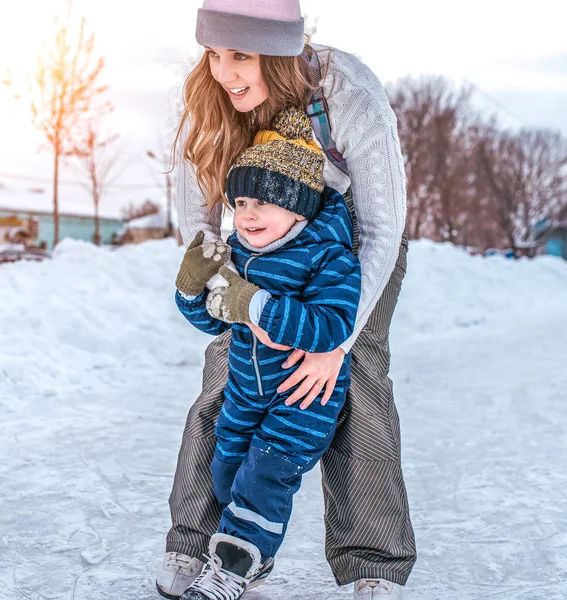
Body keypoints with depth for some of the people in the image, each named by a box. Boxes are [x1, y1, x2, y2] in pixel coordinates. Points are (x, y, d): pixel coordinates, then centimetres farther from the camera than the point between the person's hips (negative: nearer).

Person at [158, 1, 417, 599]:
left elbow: (381, 230, -29)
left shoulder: (351, 96, -36)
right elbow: (197, 219, -12)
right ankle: (194, 539, 6)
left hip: (360, 239, -3)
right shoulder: (206, 102, -24)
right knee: (228, 368, -8)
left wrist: (336, 340, -33)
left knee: (355, 379, -17)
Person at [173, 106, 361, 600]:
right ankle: (254, 556, 36)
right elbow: (214, 321, 5)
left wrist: (259, 305, -42)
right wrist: (193, 286, -16)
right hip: (247, 388, 7)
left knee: (267, 471, -11)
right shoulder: (237, 251, -2)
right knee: (227, 466, 13)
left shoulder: (329, 258, -23)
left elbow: (332, 328, -37)